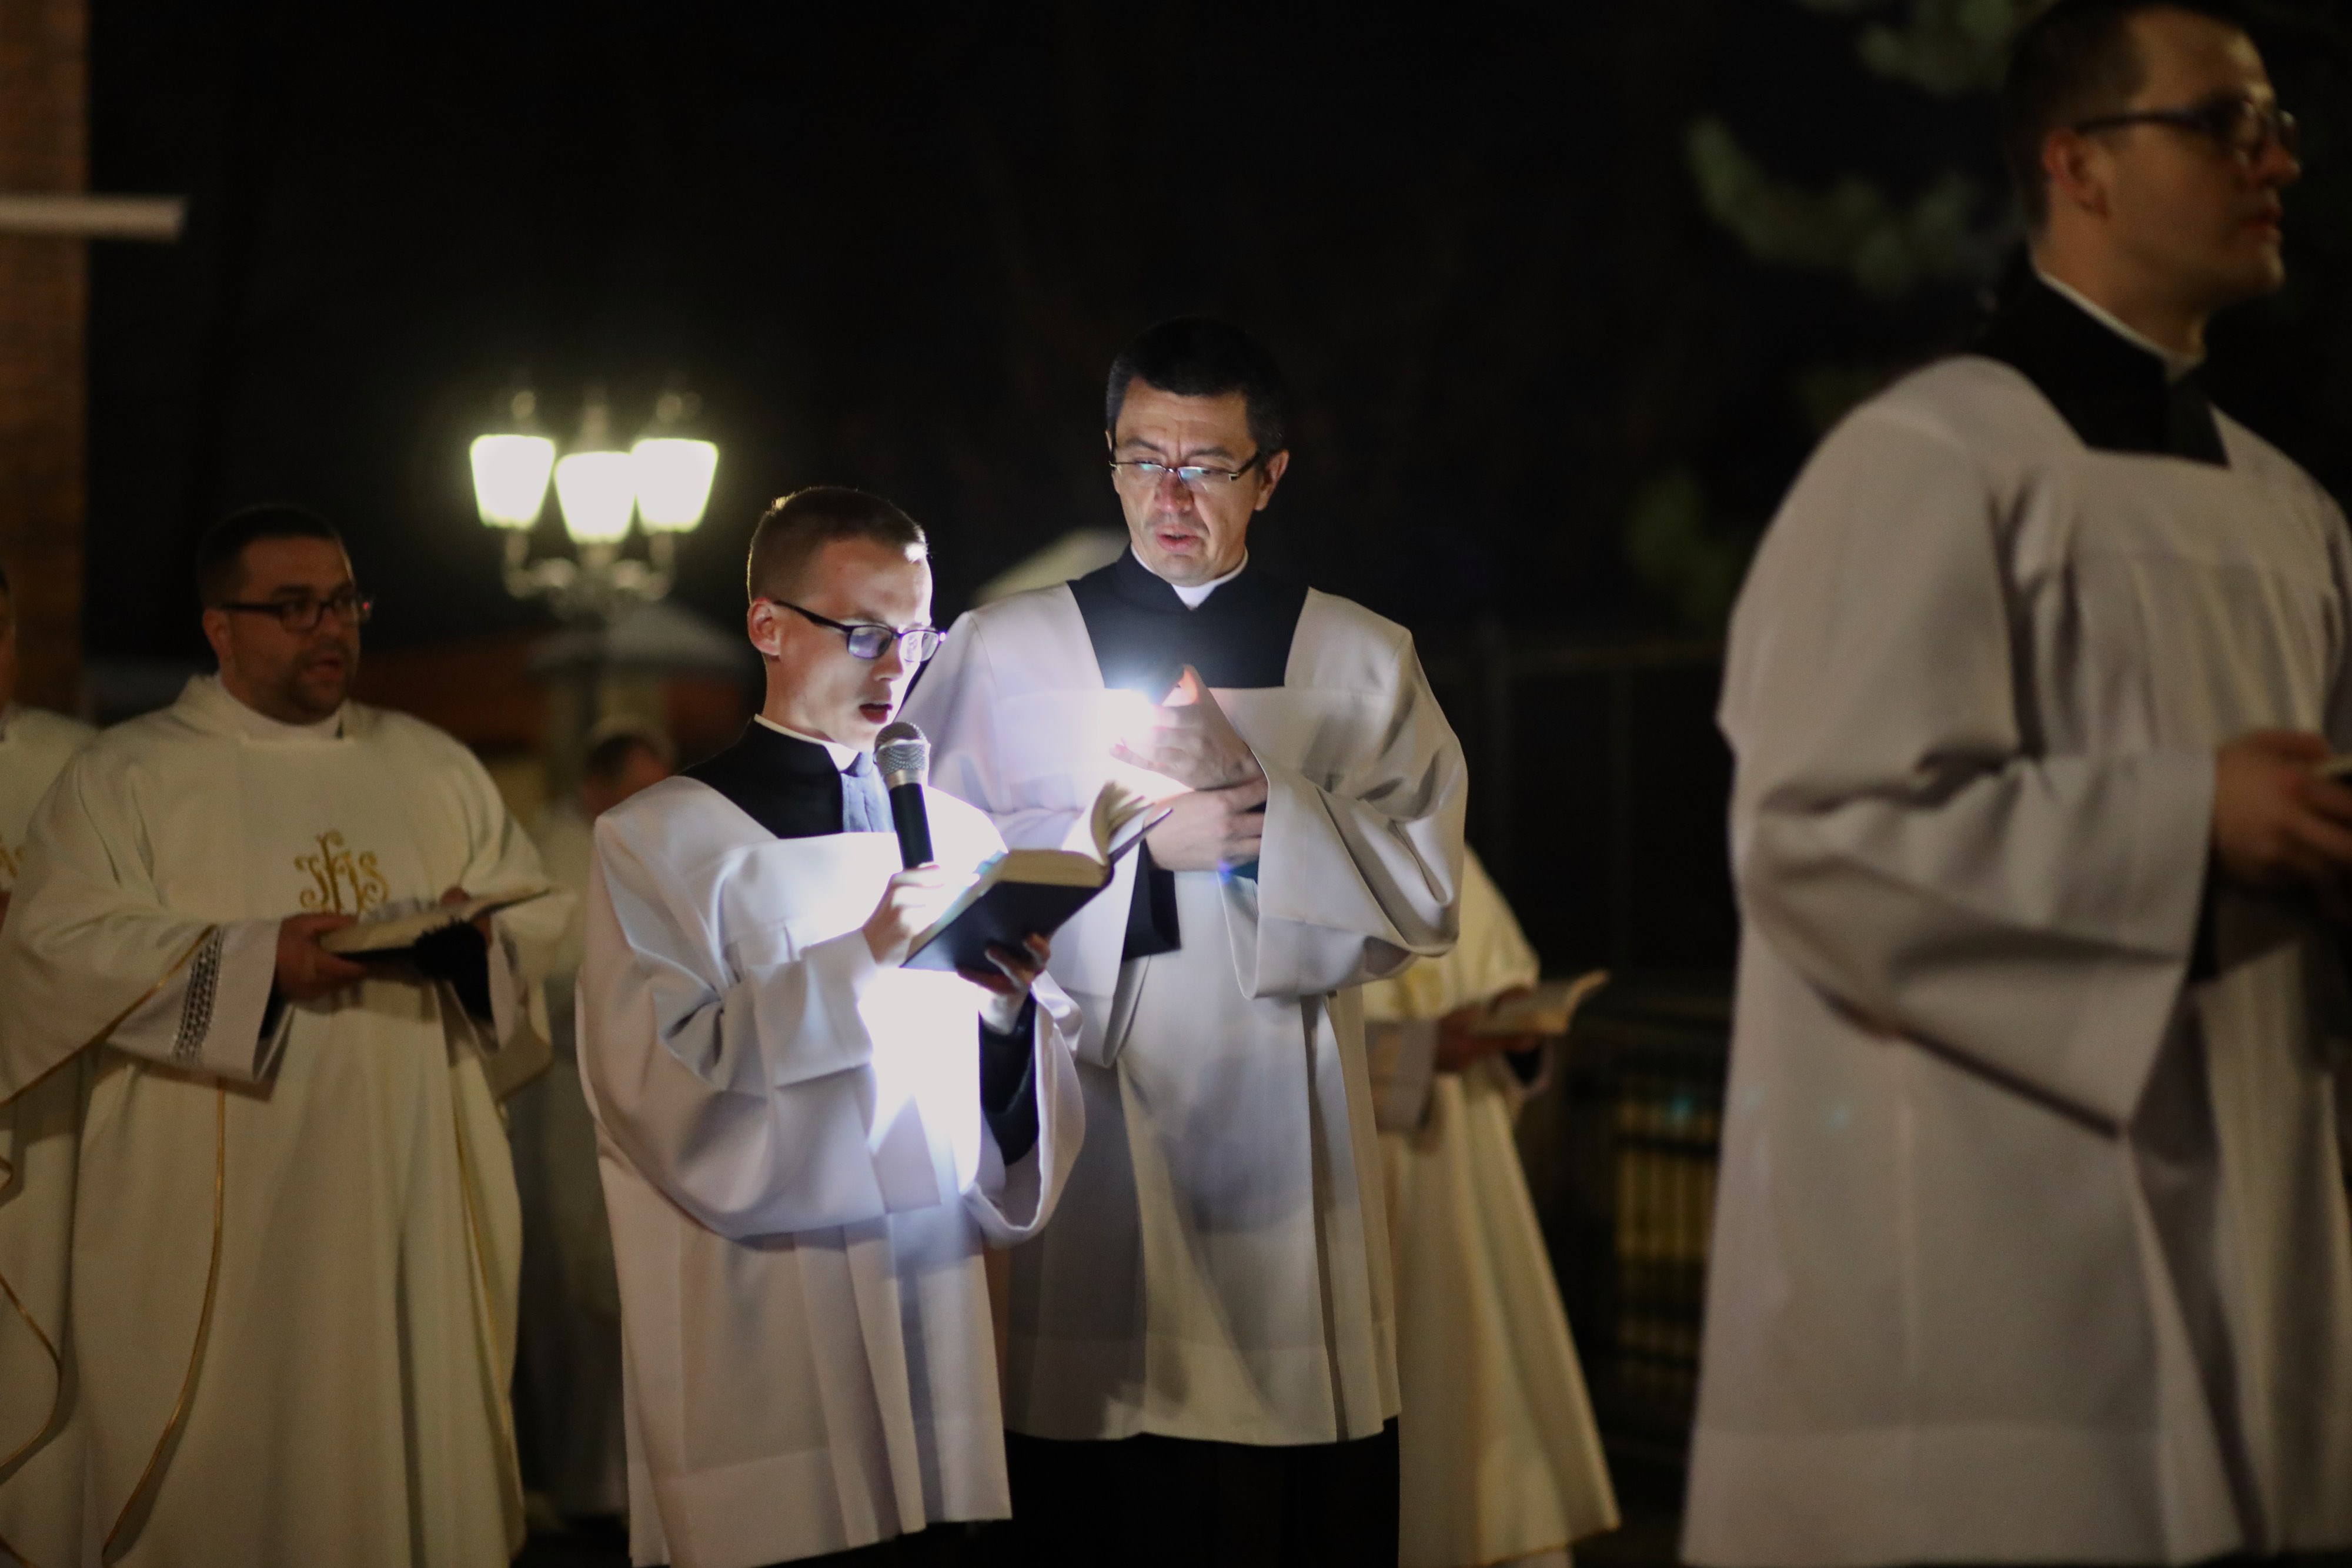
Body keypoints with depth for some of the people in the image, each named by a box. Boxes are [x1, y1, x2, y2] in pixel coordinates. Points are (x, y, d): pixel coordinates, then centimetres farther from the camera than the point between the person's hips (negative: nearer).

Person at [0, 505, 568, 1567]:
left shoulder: (436, 770, 15)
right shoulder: (124, 778, 3)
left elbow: (539, 927, 13)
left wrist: (474, 943, -11)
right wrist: (256, 960, -19)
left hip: (413, 1209, 4)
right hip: (216, 1227, -3)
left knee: (417, 1459, 4)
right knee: (223, 1476, -3)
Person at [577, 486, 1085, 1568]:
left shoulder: (958, 836, 12)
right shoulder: (657, 843, 0)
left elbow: (1009, 1143, 10)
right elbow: (656, 1086, -13)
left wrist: (1009, 1012, -11)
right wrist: (857, 963, -19)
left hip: (935, 1313, 4)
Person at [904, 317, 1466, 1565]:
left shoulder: (1360, 661, 12)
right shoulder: (1001, 651, 10)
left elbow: (1422, 895, 2)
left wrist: (1253, 792, -11)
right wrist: (1142, 841, -9)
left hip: (1281, 1142, 1)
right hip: (1078, 1127, -1)